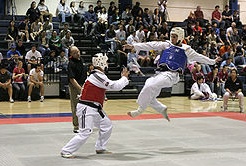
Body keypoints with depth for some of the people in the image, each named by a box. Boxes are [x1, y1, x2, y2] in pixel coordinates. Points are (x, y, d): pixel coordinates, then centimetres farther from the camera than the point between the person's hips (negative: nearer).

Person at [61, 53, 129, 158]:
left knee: (107, 125, 15)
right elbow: (115, 86, -18)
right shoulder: (97, 76, -19)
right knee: (85, 132, -14)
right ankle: (66, 151, -5)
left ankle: (100, 148, 27)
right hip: (86, 109, -11)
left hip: (95, 109, 11)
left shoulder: (99, 75, 14)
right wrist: (124, 77, -3)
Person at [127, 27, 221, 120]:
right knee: (149, 96, -2)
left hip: (171, 75, -5)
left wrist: (213, 61, 17)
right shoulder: (166, 45, 15)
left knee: (149, 87, -26)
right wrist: (134, 46, 2)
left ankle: (140, 109, -15)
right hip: (160, 73, 5)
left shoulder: (185, 49, 11)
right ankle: (162, 109, 21)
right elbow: (150, 46, 8)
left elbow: (199, 57, 18)